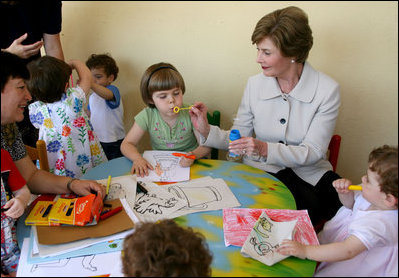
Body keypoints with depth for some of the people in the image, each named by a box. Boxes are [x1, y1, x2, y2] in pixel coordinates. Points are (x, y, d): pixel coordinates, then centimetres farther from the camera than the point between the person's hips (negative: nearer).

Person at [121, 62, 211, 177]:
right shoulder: (147, 116, -9)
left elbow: (206, 146, -8)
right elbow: (126, 144, -3)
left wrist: (194, 155, -30)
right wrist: (137, 158, -25)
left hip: (188, 165, 0)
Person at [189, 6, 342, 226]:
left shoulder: (327, 90, -9)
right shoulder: (255, 84, 0)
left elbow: (313, 152, -13)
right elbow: (238, 139, 5)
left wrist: (266, 149, -29)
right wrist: (207, 131, -13)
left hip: (310, 173, 1)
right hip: (262, 171, -1)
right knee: (306, 203, -31)